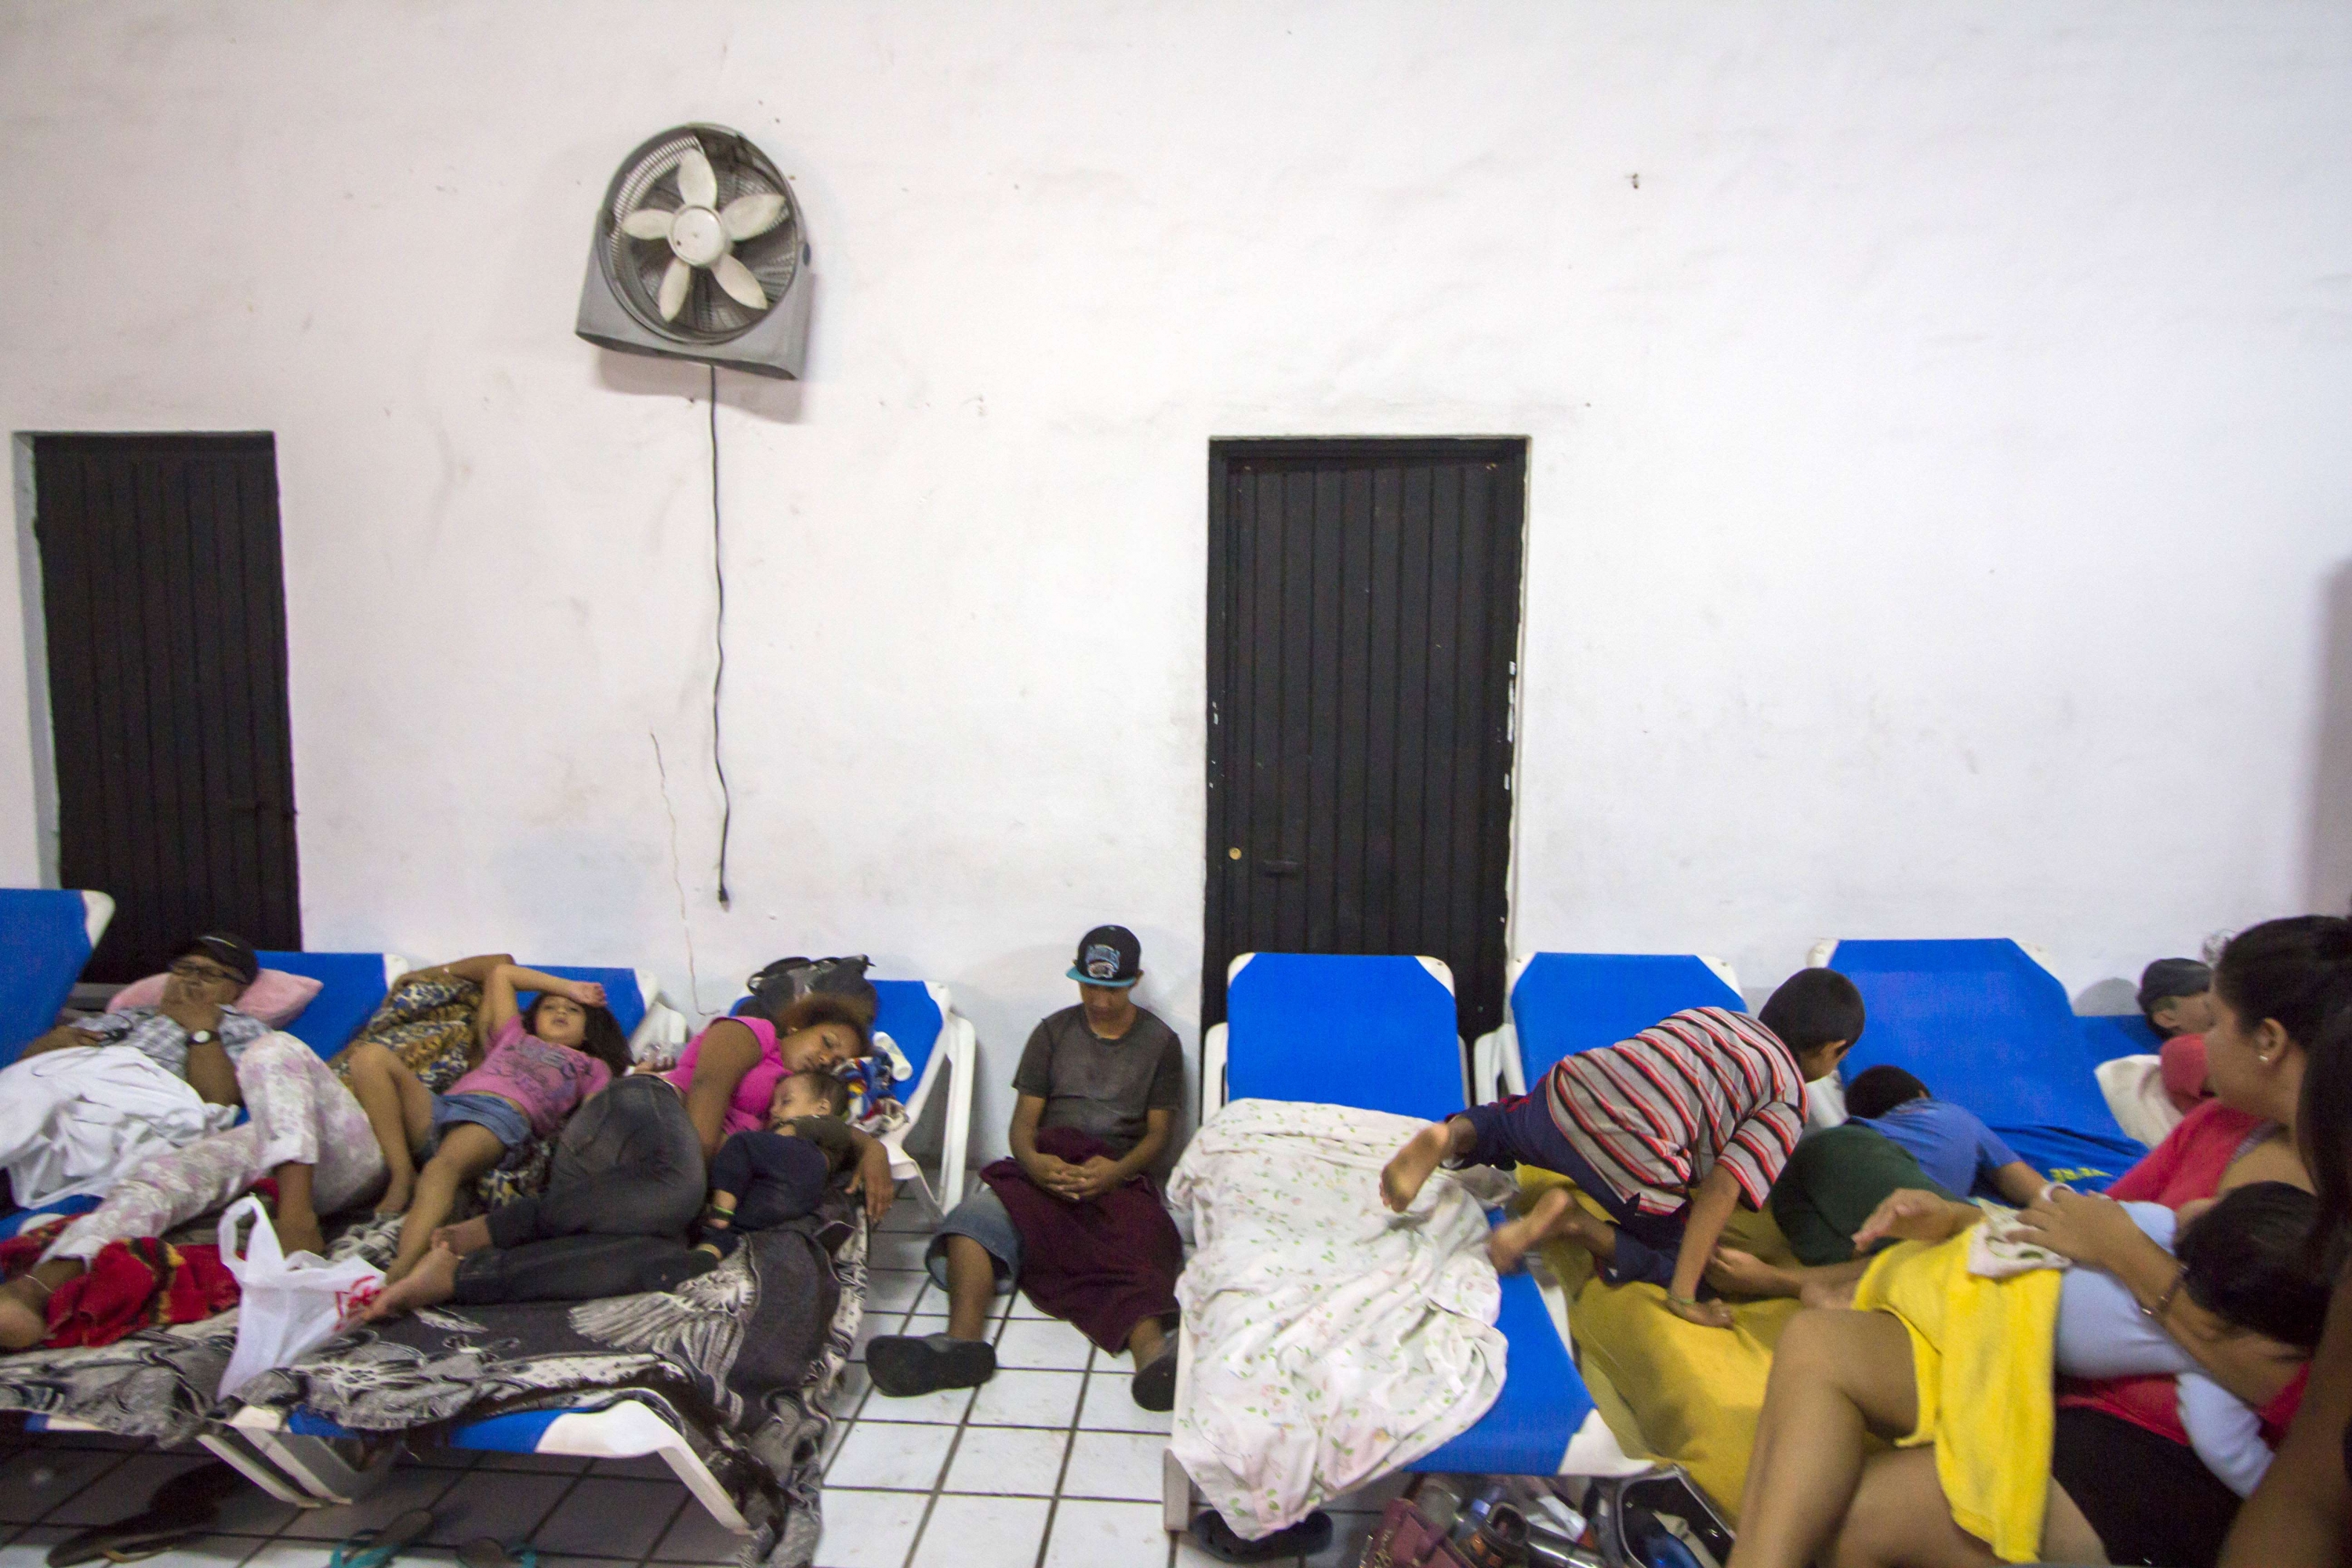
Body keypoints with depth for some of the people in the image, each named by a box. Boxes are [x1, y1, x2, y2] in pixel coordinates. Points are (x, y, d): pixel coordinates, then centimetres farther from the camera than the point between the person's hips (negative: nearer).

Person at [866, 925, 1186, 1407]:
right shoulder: (1053, 1032, 18)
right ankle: (963, 1339, -54)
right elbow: (1024, 1120, 11)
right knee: (973, 1219, -31)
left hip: (1119, 1179, -2)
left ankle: (1152, 1350, -65)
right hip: (1044, 1171, 2)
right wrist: (1034, 1162, -13)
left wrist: (1115, 1171, -14)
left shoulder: (1160, 1042, 15)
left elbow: (1159, 1133, 9)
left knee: (1142, 1239, -38)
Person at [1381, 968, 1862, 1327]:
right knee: (1679, 1259, 18)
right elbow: (1722, 1188, -6)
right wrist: (1683, 1298, -4)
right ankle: (1574, 1223, -6)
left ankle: (1451, 1136, 5)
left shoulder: (1713, 1015, 24)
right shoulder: (1790, 1097, 7)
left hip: (1566, 1094, 6)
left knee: (1510, 1122, 37)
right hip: (1634, 1165, -6)